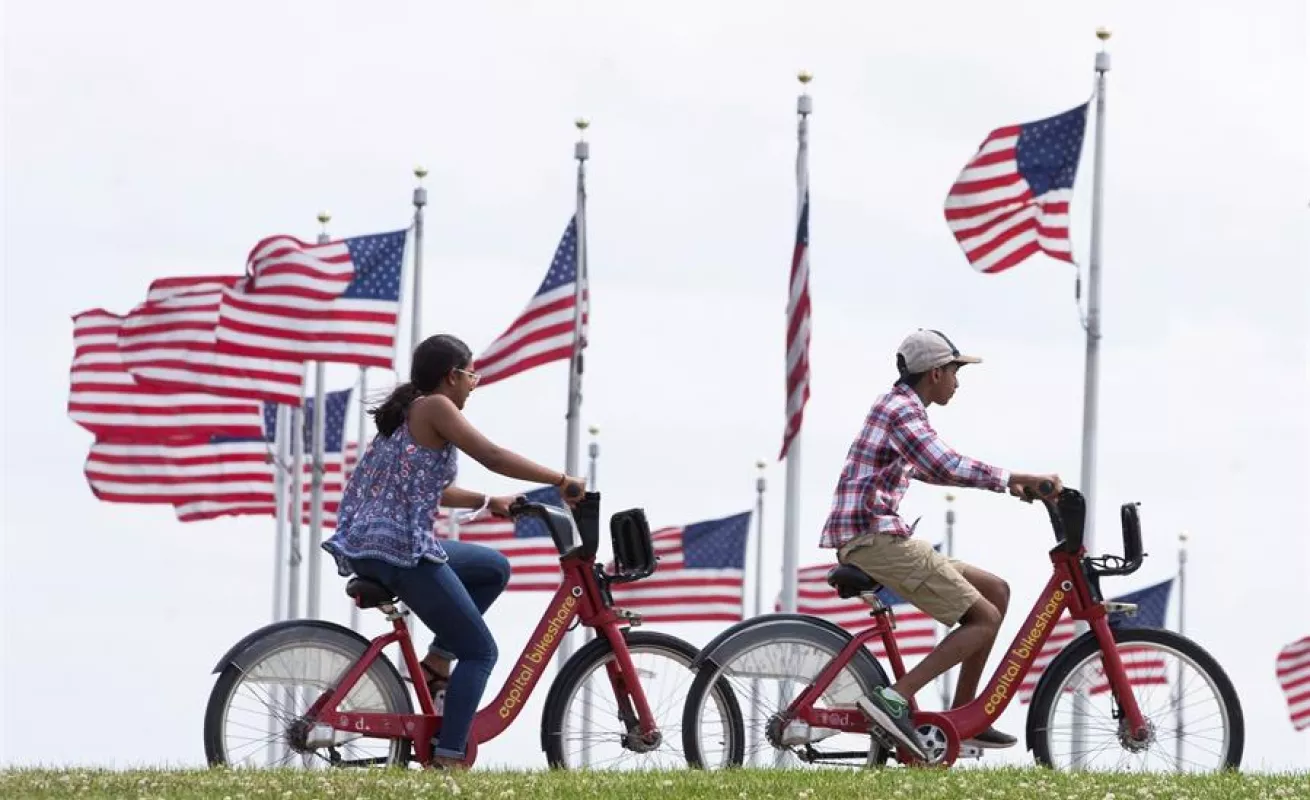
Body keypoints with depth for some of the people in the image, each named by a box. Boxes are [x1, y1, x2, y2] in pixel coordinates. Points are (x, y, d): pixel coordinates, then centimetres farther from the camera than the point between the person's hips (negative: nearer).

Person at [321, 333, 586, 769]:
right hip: (403, 551, -9)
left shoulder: (405, 413, 20)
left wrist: (489, 503, 33)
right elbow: (492, 457, -15)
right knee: (480, 651, 0)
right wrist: (562, 480, -10)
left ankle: (436, 662, 17)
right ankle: (447, 759, -8)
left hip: (365, 547, 9)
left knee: (494, 569, 25)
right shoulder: (435, 407, -6)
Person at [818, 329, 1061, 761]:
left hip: (881, 537, 10)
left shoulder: (897, 406, 21)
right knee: (986, 618, -11)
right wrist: (1015, 478, -26)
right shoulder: (902, 410, -12)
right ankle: (894, 698, -20)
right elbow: (945, 467, -28)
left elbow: (931, 468, 37)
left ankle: (963, 719, 12)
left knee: (996, 591, 13)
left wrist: (1008, 482, 29)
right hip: (873, 539, -10)